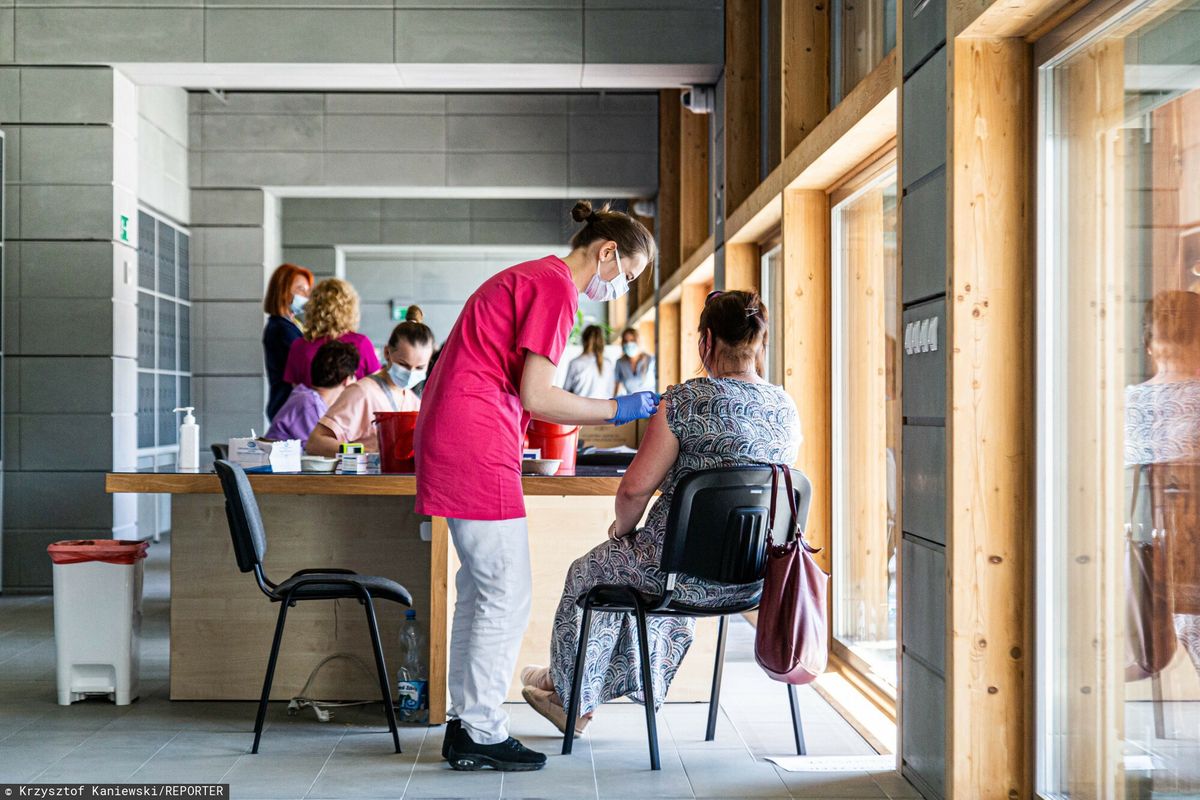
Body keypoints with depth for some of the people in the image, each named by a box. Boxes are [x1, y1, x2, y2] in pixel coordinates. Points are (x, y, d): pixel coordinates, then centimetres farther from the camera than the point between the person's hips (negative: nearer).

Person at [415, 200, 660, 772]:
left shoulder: (528, 277, 21)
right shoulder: (555, 285, -10)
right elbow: (535, 397, -16)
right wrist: (617, 410, -6)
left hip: (451, 445, 11)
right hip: (478, 451, -11)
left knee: (480, 589, 15)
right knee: (507, 596, -4)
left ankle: (466, 723, 22)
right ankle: (482, 735, 4)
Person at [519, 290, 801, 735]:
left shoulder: (686, 400, -17)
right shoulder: (787, 409, 2)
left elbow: (635, 487, -15)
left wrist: (622, 527, 7)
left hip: (693, 577, -6)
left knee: (587, 573, 24)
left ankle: (571, 695, 44)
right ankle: (614, 685, 50)